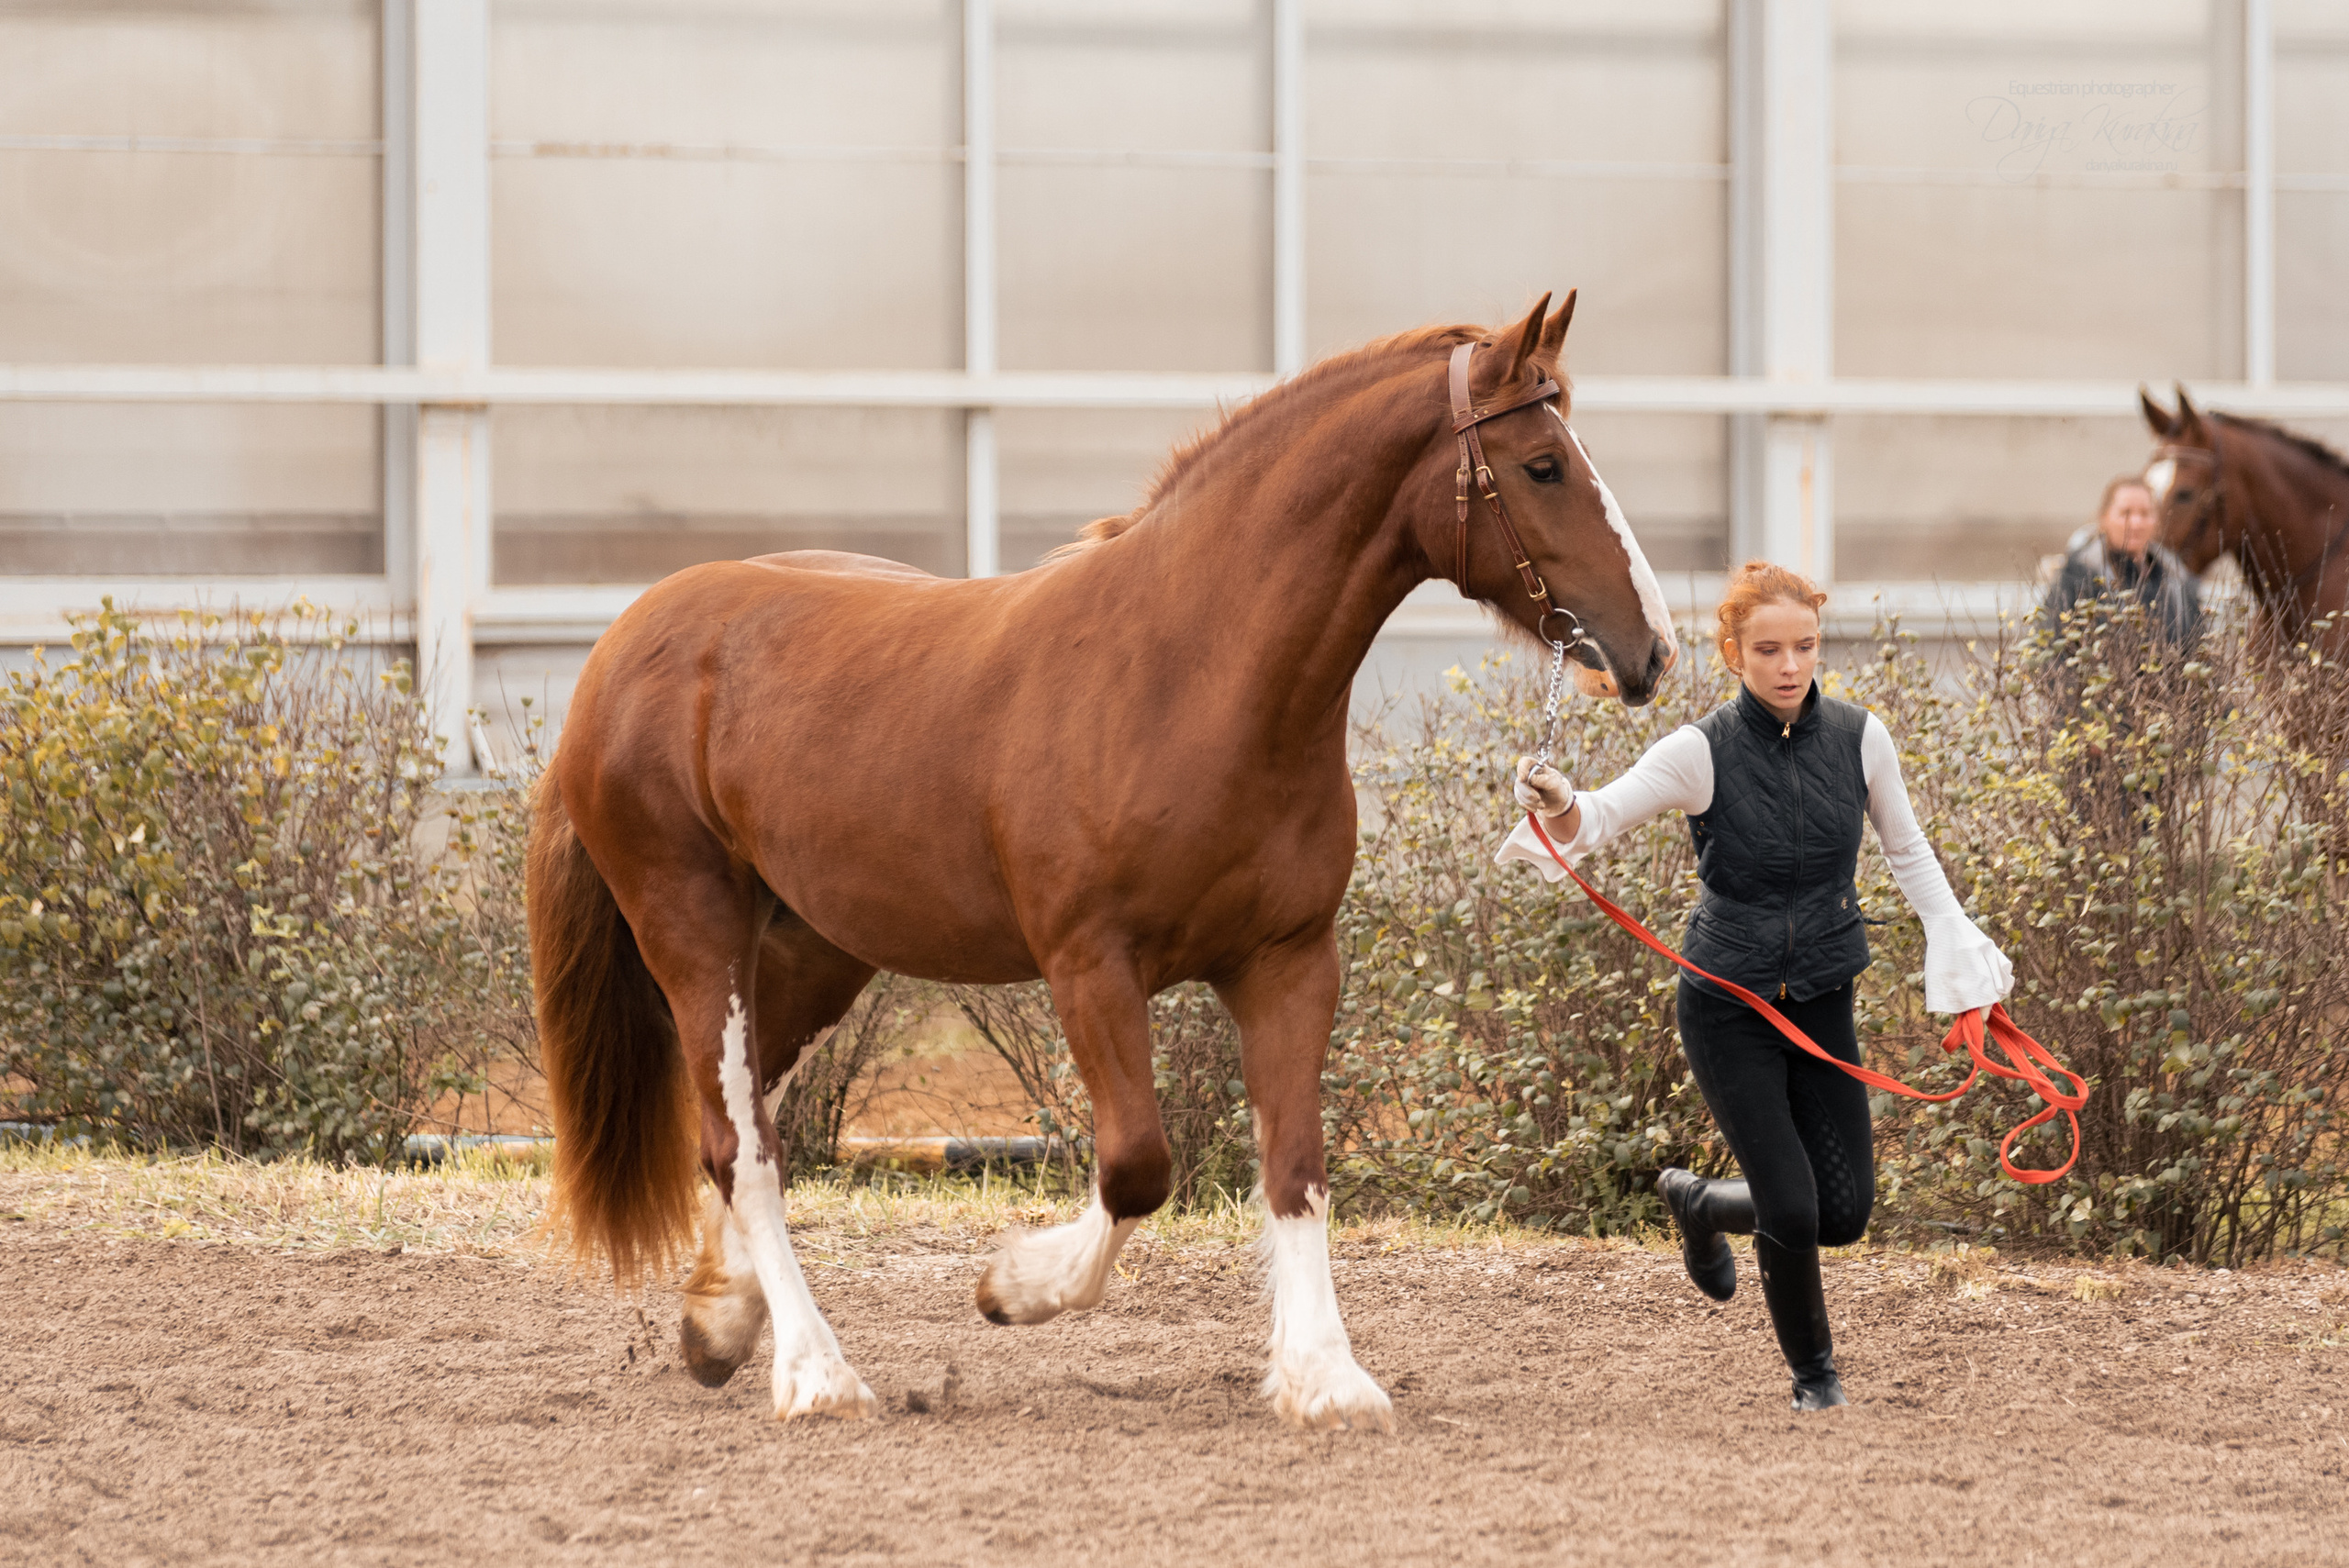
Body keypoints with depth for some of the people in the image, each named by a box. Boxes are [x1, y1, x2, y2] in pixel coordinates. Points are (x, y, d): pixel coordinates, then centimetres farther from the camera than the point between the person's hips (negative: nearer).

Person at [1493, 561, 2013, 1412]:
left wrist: (1958, 942, 4)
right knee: (1792, 1212, -10)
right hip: (1729, 1004, -4)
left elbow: (1907, 849, 10)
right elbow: (1604, 813, -29)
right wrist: (1559, 807, -51)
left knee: (1845, 1211, 5)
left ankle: (1698, 1202, 35)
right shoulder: (1702, 751, -17)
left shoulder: (1859, 737, -6)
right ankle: (1813, 1371, 18)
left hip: (1823, 1000, 4)